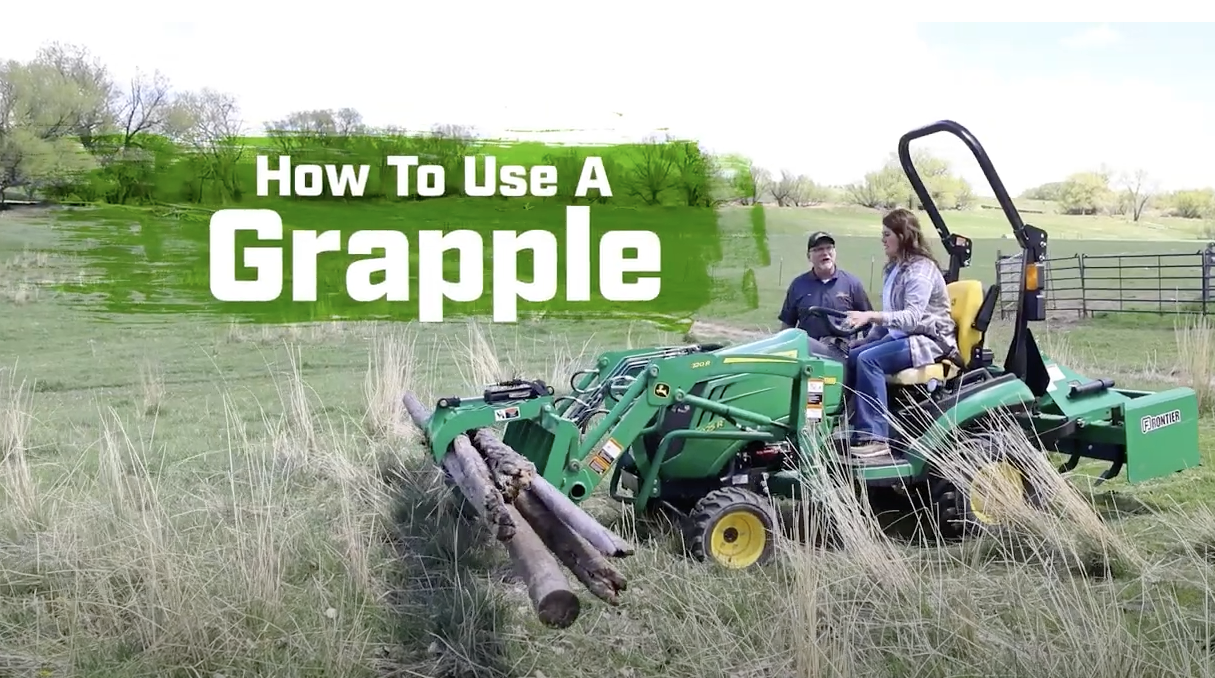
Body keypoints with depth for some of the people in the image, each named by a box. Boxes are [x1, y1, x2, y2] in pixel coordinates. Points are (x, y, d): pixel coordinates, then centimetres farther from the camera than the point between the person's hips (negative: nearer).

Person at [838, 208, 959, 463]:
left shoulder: (921, 269, -13)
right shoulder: (895, 269, 14)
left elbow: (912, 317, -26)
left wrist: (871, 315, -37)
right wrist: (868, 337, 7)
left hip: (929, 340, -9)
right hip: (901, 336, 9)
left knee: (868, 359, -30)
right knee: (849, 356, -12)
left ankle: (875, 439, -31)